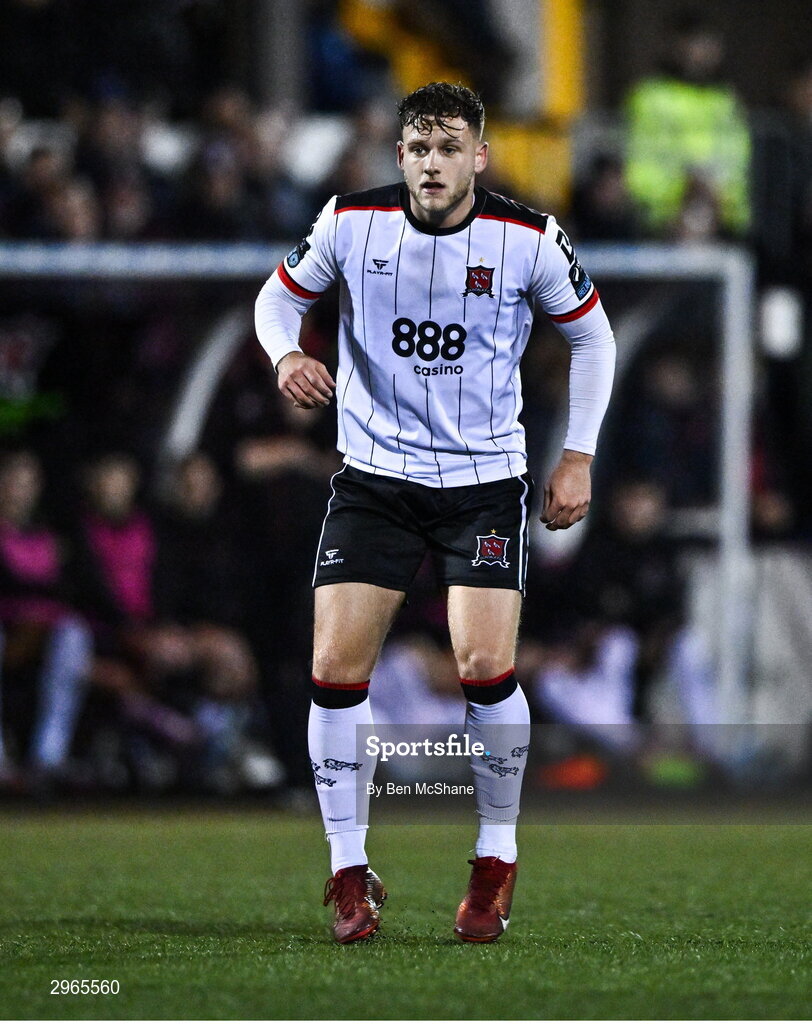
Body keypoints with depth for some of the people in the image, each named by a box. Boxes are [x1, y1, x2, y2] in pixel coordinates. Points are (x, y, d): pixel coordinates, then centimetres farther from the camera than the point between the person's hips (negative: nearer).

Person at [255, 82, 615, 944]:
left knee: (485, 668, -15)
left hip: (486, 477, -1)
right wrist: (285, 354, -13)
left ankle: (496, 862, 6)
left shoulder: (529, 239, -8)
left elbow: (591, 333, 7)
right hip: (374, 475, 1)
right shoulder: (351, 223, -7)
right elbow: (279, 296, 10)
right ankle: (349, 873, 6)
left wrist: (578, 457, 4)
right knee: (335, 671, -8)